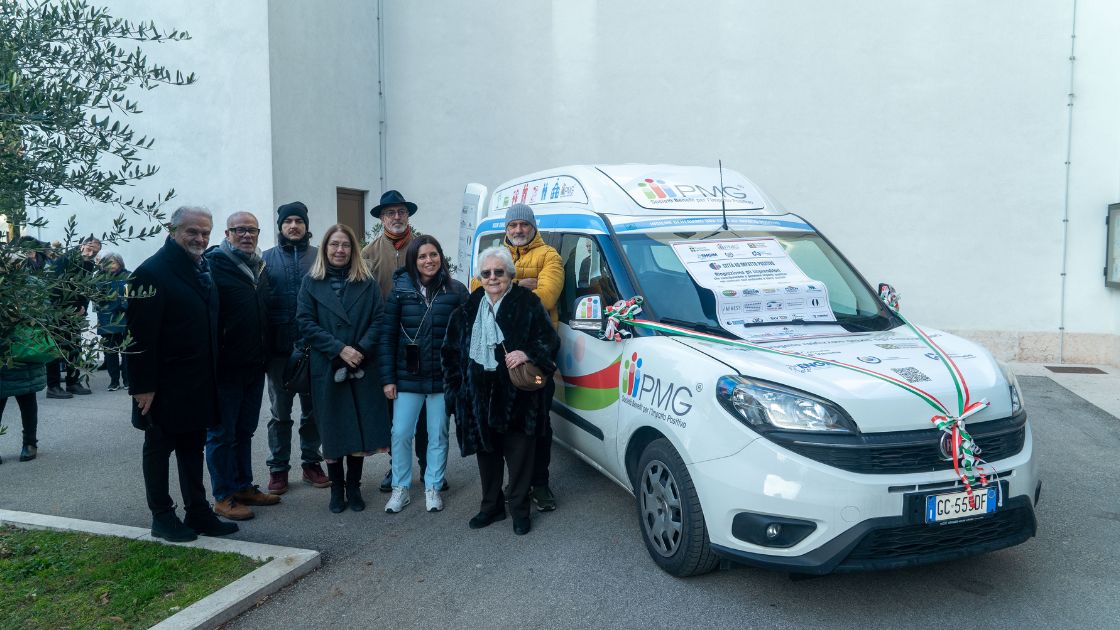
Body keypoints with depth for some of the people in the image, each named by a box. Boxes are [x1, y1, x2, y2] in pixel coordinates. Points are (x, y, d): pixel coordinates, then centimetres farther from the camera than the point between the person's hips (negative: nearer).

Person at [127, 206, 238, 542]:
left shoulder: (203, 268, 10)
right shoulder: (152, 271, -14)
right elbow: (140, 334, -18)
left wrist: (211, 373, 12)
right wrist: (143, 385, -20)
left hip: (199, 383, 8)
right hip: (165, 385, -8)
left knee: (193, 448, 15)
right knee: (159, 448, 7)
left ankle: (198, 513, 24)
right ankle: (162, 517, 18)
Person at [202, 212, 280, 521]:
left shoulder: (259, 267, 12)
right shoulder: (214, 265, -11)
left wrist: (266, 355, 13)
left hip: (254, 366, 7)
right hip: (225, 367, -7)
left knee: (245, 430, 17)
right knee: (222, 433, 4)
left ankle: (243, 486, 28)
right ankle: (223, 496, 14)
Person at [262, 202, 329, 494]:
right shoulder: (267, 258, 4)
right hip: (279, 348, 0)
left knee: (313, 409, 10)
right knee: (280, 411, 10)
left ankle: (311, 463, 24)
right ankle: (278, 468, 20)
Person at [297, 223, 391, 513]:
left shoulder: (367, 282, 5)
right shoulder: (312, 283, 3)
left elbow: (378, 320, -1)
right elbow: (305, 323, -5)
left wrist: (362, 349, -16)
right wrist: (339, 349, -15)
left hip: (362, 367, 1)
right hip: (327, 368, -1)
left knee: (361, 428, 3)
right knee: (333, 430, 6)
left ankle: (353, 487, 18)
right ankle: (336, 489, 19)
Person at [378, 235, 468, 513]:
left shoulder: (456, 290, -2)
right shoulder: (400, 291, -1)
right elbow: (387, 336, -1)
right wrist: (388, 378, -4)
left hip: (443, 378, 0)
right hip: (407, 378, 0)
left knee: (438, 435, 10)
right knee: (401, 434, 4)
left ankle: (433, 488, 26)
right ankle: (400, 488, 22)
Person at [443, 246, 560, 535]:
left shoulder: (528, 304, -3)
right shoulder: (470, 308, 10)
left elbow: (551, 341, -5)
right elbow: (452, 351, 16)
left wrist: (528, 354, -24)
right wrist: (454, 389, 9)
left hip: (518, 397, -4)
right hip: (479, 397, 4)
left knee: (519, 454, 3)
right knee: (487, 453, 14)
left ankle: (519, 509, 19)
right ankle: (491, 506, 29)